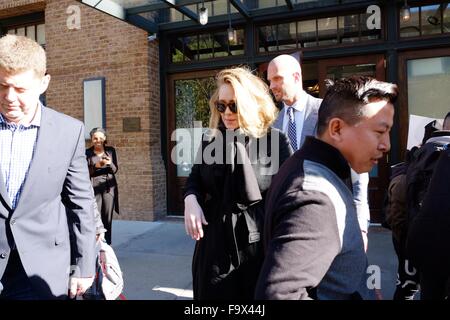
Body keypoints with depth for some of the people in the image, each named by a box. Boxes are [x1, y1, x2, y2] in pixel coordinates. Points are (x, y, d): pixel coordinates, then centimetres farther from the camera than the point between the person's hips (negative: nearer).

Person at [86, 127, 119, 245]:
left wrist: (110, 163, -13)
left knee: (107, 217, 2)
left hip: (109, 187, 2)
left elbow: (115, 170, 8)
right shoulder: (88, 153, 4)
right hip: (94, 187, -2)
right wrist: (96, 166, -16)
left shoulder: (111, 150, 9)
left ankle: (107, 243, 11)